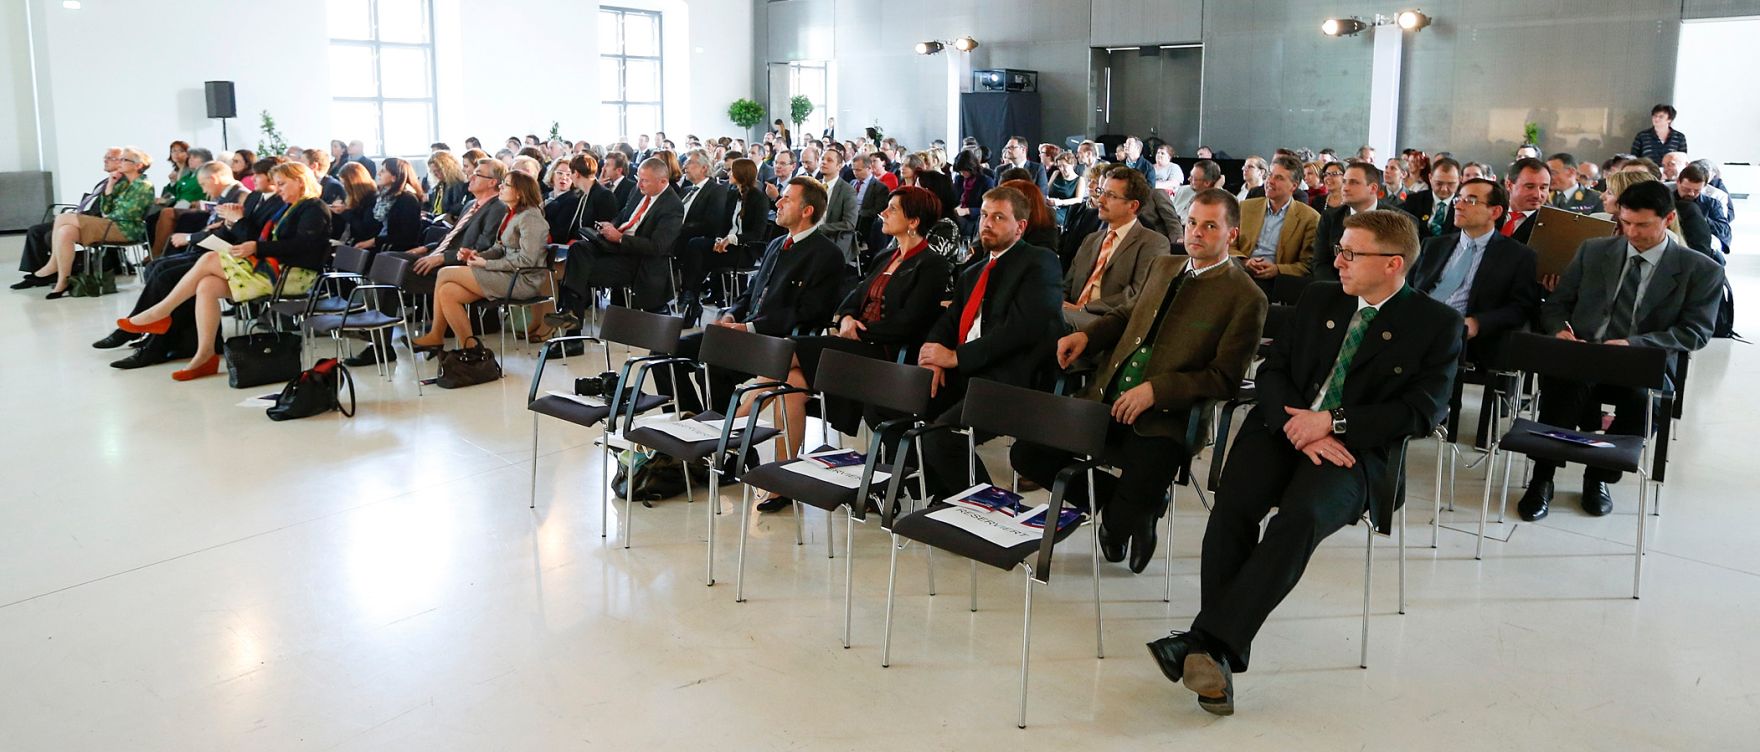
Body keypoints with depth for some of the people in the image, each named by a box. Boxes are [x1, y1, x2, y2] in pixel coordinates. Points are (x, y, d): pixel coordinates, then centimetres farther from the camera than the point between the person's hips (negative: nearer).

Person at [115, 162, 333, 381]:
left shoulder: (315, 209, -3)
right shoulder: (286, 208, 27)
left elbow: (301, 246, -18)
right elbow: (256, 236, 23)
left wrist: (257, 248, -21)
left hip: (293, 275, -9)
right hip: (272, 269, 9)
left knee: (209, 260, -14)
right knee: (207, 286, -13)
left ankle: (160, 313, -3)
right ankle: (204, 357, -14)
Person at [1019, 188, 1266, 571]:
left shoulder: (1246, 299, -6)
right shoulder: (1163, 267, 15)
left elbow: (1225, 379, -9)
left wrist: (1156, 389, -20)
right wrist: (1086, 334, 11)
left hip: (1164, 417, -6)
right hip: (1106, 398, 6)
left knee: (1135, 500, -28)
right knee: (1026, 454, -7)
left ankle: (1118, 520, 13)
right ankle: (1122, 501, 12)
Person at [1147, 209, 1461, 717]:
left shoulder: (1437, 324, 6)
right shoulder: (1318, 300, 18)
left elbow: (1421, 411, -4)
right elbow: (1272, 369, 11)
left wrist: (1331, 422, -14)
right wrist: (1296, 428, -9)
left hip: (1355, 448, -3)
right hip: (1282, 428, 3)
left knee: (1300, 516, -34)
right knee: (1233, 505, -27)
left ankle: (1208, 640, -37)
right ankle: (1220, 657, -27)